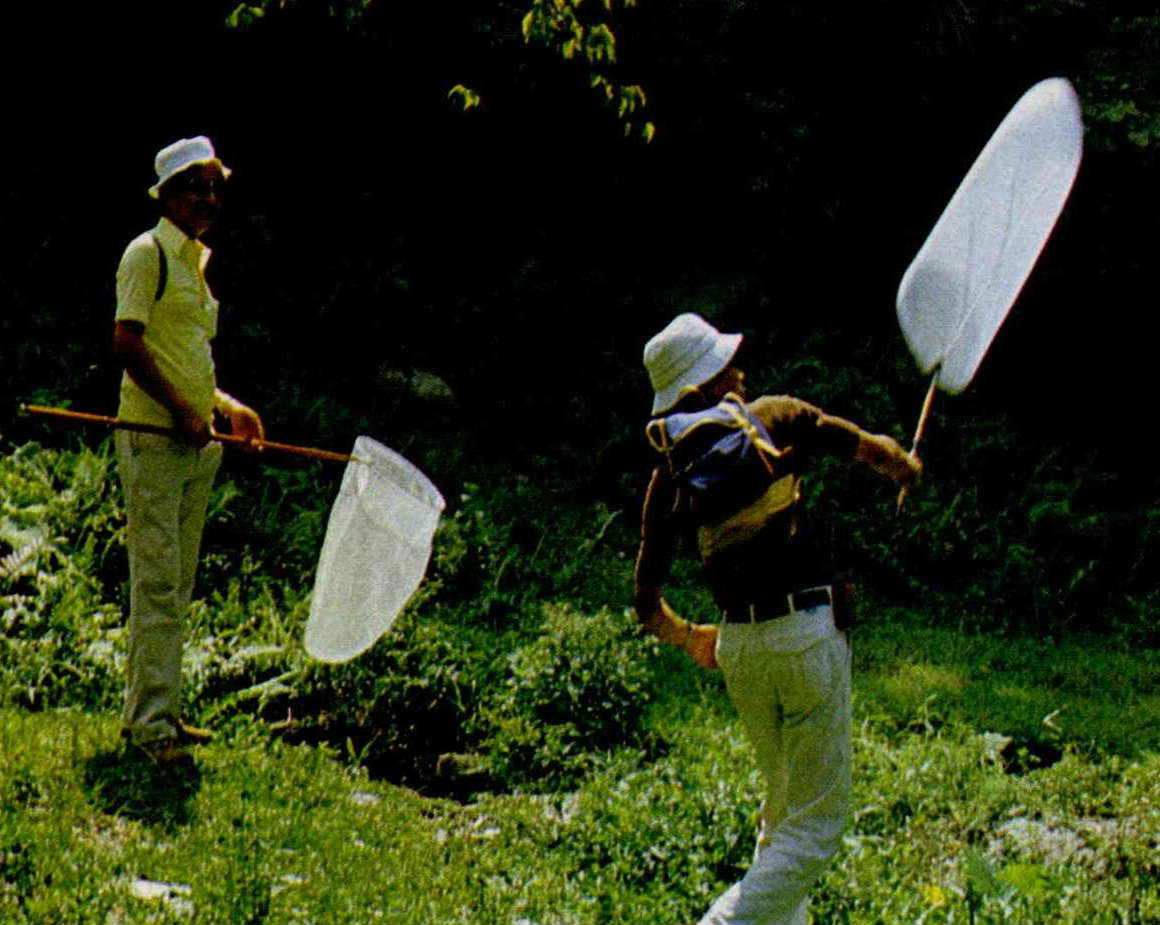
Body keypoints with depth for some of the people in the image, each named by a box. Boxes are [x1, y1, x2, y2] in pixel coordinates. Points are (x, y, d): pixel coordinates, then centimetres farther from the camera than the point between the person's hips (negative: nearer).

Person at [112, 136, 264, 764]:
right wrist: (181, 411, -18)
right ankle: (152, 723, -6)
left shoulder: (197, 260, 18)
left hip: (196, 443, 9)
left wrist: (227, 407, 13)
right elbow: (127, 345, -17)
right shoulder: (148, 254, -8)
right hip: (153, 438, -9)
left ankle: (147, 711, 19)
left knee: (177, 587, 11)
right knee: (157, 583, -9)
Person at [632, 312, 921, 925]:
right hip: (807, 636, -5)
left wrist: (691, 639, 27)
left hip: (738, 645, 5)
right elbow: (872, 450, 8)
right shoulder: (774, 419, -2)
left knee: (782, 811, 24)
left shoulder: (669, 473, 7)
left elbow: (648, 606, 8)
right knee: (815, 826, -2)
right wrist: (905, 467, 31)